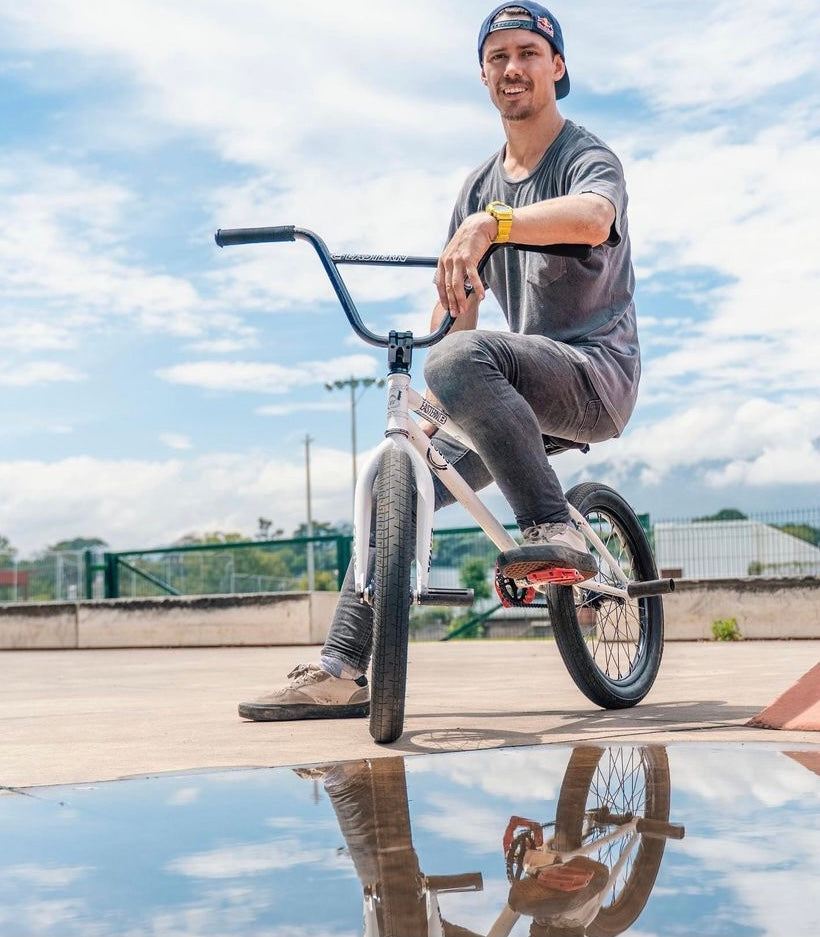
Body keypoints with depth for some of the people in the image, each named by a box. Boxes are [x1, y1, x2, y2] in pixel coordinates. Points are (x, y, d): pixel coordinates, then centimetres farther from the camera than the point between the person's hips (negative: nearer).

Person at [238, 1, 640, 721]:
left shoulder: (590, 158, -6)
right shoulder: (481, 186, 15)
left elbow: (590, 218, -33)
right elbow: (457, 300, 15)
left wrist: (490, 223, -49)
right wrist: (432, 410, 4)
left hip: (597, 373, -7)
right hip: (524, 389, 7)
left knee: (462, 358, -35)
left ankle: (555, 529, -32)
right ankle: (341, 673, 0)